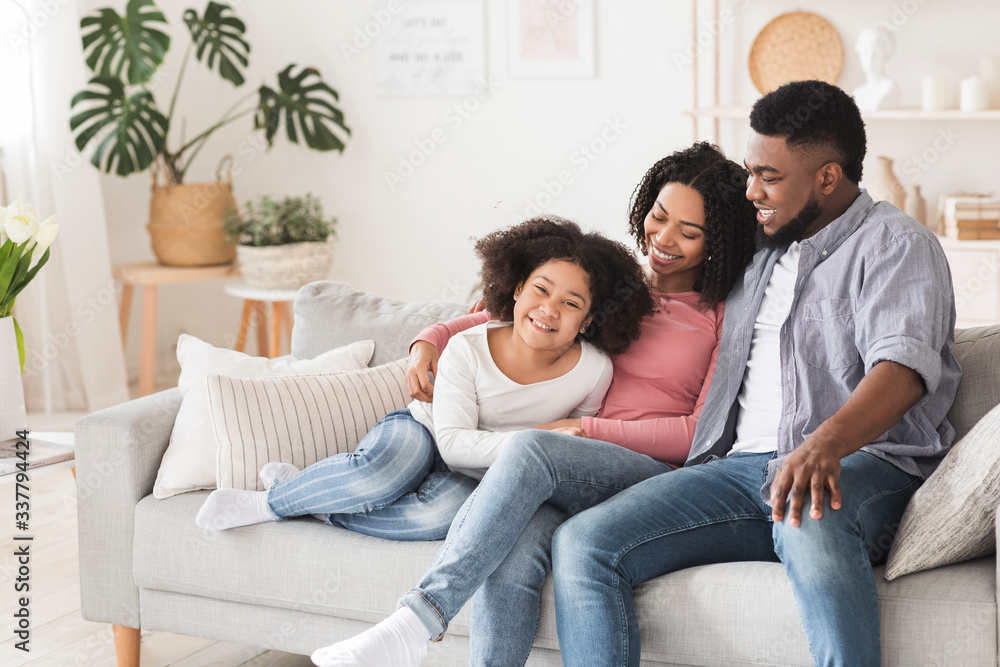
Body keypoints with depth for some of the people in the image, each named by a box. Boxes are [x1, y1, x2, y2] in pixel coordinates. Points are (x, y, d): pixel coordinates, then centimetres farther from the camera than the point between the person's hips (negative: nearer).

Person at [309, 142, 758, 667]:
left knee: (531, 449, -35)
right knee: (513, 552, -34)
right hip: (571, 481, 4)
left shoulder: (725, 314, 9)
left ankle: (415, 623, -40)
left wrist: (585, 429, -6)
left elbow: (704, 434, 0)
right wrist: (431, 339, 10)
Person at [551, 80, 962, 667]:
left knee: (807, 524, -43)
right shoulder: (760, 254, 26)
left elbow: (903, 364, -16)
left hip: (859, 462, -6)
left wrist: (824, 444, -37)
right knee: (582, 543, -15)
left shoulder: (894, 243, 3)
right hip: (738, 465, 6)